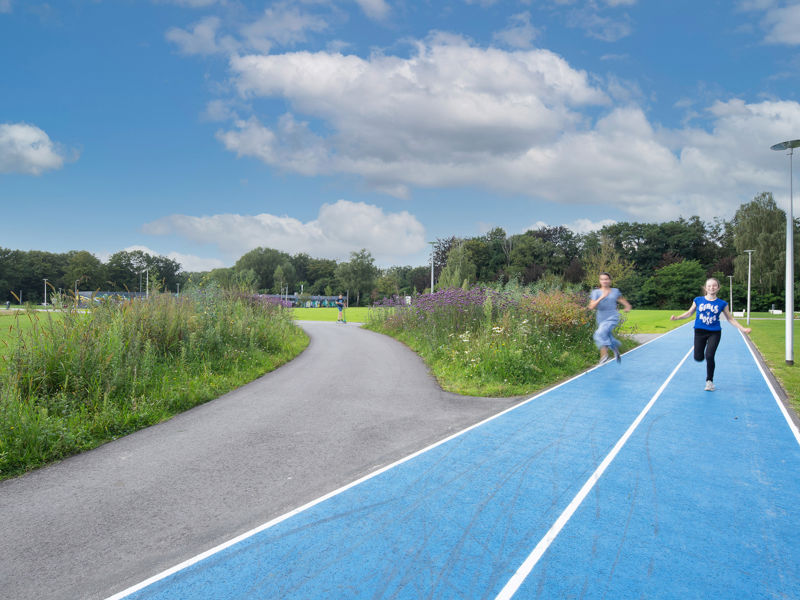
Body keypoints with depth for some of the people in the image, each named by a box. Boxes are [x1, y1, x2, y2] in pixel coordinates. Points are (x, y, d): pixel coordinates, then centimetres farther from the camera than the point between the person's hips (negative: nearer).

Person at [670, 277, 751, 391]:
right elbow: (689, 313, 11)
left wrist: (742, 329, -1)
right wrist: (677, 317, -2)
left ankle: (709, 381, 7)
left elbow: (730, 319, 7)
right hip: (700, 331, 1)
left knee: (709, 356, -13)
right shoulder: (698, 300, -1)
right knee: (698, 358, -3)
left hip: (715, 333, -1)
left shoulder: (722, 303, -2)